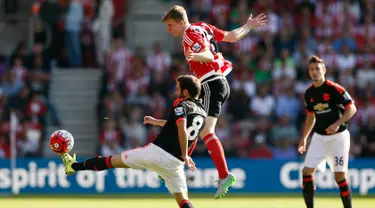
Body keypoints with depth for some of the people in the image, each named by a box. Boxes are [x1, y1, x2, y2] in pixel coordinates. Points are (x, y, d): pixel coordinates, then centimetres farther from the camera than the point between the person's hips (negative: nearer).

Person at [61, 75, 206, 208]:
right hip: (175, 162, 5)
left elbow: (182, 129, -26)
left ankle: (74, 166, 27)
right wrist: (157, 122, 43)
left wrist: (185, 156, -23)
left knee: (113, 160, 12)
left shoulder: (182, 105, -8)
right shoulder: (202, 113, 16)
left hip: (157, 151, -5)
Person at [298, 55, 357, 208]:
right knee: (307, 171, -3)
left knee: (340, 176, -6)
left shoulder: (335, 89, -15)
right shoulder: (309, 93, 4)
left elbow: (352, 109, -12)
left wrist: (337, 123, -25)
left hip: (338, 137, -5)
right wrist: (304, 138, 14)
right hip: (319, 137, 5)